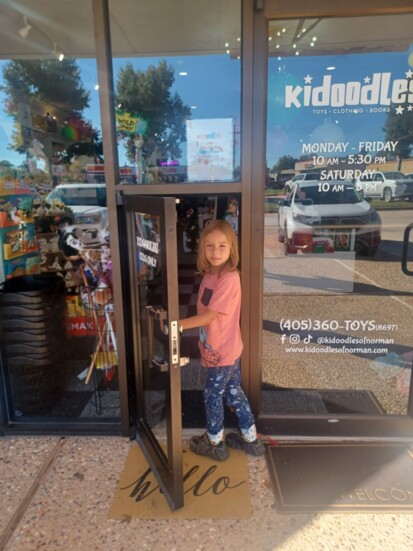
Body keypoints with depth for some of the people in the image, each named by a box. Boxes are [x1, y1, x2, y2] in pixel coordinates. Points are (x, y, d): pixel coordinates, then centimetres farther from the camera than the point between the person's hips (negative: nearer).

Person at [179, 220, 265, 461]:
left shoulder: (229, 278, -25)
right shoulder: (210, 274, 3)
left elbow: (210, 316, -26)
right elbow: (205, 312, 6)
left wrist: (178, 324, -24)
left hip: (223, 351, -8)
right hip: (220, 349, 8)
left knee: (212, 396, 11)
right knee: (234, 393, 20)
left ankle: (215, 443, 34)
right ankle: (251, 440, 38)